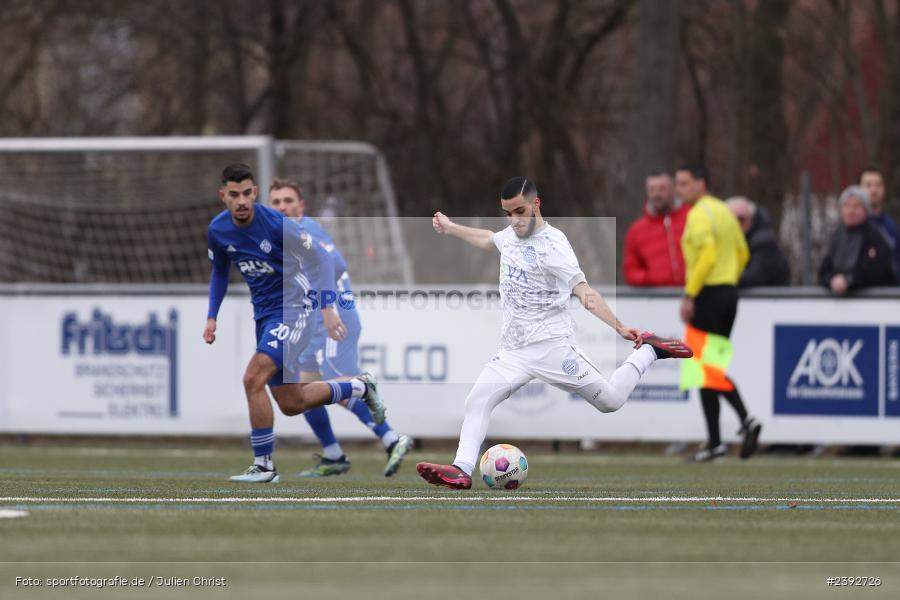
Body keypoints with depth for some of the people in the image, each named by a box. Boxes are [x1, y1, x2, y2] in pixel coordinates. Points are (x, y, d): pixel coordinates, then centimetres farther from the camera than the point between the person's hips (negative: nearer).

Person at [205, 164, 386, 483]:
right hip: (264, 313, 7)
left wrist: (326, 306, -22)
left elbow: (322, 258, -12)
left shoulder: (277, 225, -21)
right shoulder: (217, 230, -4)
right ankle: (360, 387, 36)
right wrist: (212, 317, 7)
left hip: (294, 306, -7)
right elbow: (220, 272, 16)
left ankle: (263, 465, -11)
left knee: (253, 379, -22)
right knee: (291, 404, 11)